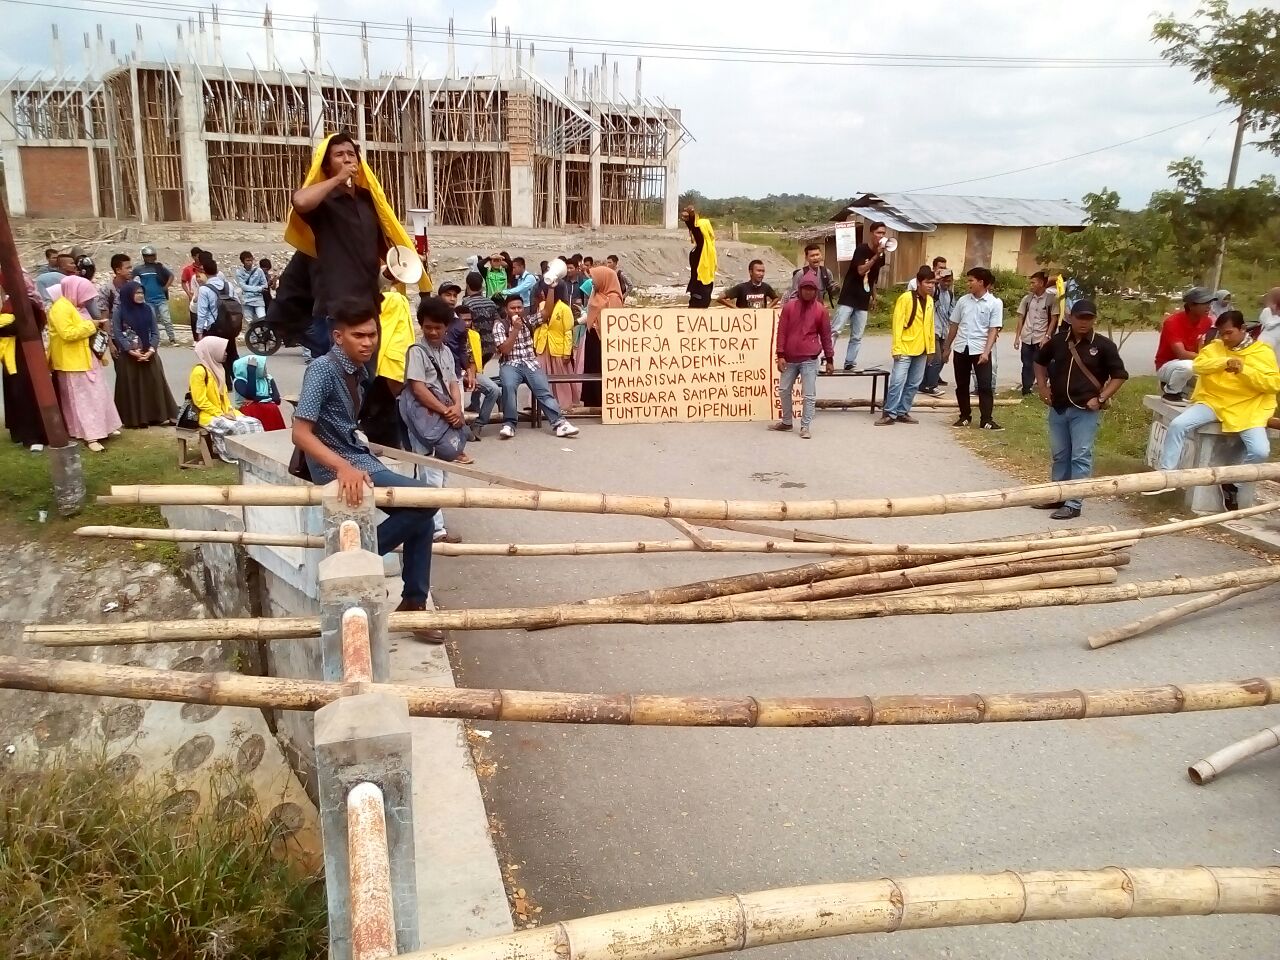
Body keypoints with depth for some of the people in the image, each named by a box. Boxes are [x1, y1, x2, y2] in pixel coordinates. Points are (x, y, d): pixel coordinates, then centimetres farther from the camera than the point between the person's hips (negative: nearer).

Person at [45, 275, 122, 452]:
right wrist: (90, 325, -22)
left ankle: (103, 427, 26)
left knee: (98, 394, 15)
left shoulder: (77, 306, 14)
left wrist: (96, 325, 11)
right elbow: (68, 334, -26)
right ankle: (90, 436, -7)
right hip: (74, 363, -10)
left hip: (88, 359, 10)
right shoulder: (60, 308, -17)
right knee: (83, 399, -8)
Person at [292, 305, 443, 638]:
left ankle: (414, 602, 13)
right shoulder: (322, 369, -17)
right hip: (337, 468, -9)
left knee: (420, 516, 6)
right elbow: (300, 433, -25)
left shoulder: (360, 370, 9)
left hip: (360, 460, 9)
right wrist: (344, 467, -36)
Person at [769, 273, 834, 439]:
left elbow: (825, 335, 4)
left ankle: (805, 427, 6)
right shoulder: (789, 307, 1)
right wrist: (780, 355, -6)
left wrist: (829, 359, 5)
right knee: (784, 390, 11)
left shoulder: (820, 310, -1)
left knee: (809, 395, -2)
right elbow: (782, 332, 1)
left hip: (809, 359, -2)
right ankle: (786, 422, 26)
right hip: (790, 358, 3)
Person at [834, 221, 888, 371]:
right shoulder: (861, 249, -9)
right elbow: (861, 270, -23)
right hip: (849, 297, -6)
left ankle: (850, 363, 11)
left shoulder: (881, 256, 9)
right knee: (836, 330, -11)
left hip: (863, 301, 6)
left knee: (857, 336, 5)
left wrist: (874, 297, 22)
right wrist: (876, 255, -25)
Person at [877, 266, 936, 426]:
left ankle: (902, 412, 17)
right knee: (898, 381, -10)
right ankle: (889, 413, -3)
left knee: (913, 384, 9)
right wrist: (897, 348, -17)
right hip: (905, 349, -7)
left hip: (921, 350, 7)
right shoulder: (906, 298, -10)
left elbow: (930, 325, 16)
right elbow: (897, 324, -12)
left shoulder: (930, 300, 10)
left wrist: (931, 348, 15)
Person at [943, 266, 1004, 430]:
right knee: (962, 385, 10)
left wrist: (986, 352, -18)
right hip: (961, 348, 4)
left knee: (985, 385, -4)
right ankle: (965, 416, 21)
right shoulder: (963, 300, 5)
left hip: (980, 349, -4)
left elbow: (993, 330, -9)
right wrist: (947, 346, 16)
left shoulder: (995, 303, -6)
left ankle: (986, 420, 1)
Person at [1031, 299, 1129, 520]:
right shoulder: (1057, 341, 2)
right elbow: (1040, 362, 20)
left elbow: (1119, 375, -2)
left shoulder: (1103, 345, -7)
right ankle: (1057, 496, 27)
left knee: (1081, 457, -3)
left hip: (1086, 411, -4)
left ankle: (1074, 504, 1)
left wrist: (1101, 398, -9)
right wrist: (1042, 386, 9)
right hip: (1058, 408, 4)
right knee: (1059, 454, 15)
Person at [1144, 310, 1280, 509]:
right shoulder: (1215, 347, 9)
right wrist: (1224, 362, -21)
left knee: (1260, 451, -23)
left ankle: (1232, 482, 3)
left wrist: (1245, 370, -19)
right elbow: (1198, 365, -5)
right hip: (1212, 402, 2)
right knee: (1178, 424, -22)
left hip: (1246, 408, -2)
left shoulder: (1263, 352, 1)